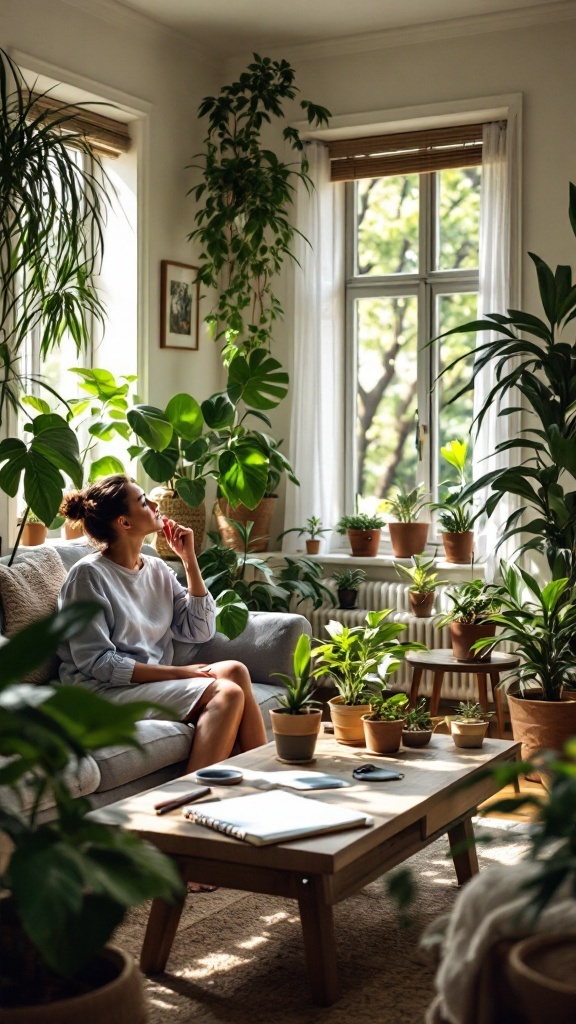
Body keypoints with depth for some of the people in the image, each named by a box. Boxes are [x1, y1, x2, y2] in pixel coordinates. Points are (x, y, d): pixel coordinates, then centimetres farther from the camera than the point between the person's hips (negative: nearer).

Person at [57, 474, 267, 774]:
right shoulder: (88, 574, -11)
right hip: (104, 691, -7)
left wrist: (189, 559, 1)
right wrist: (176, 672, -19)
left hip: (154, 681, 7)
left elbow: (200, 631, 7)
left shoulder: (157, 569, 10)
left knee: (234, 671, -17)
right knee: (226, 692, -21)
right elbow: (95, 662, -16)